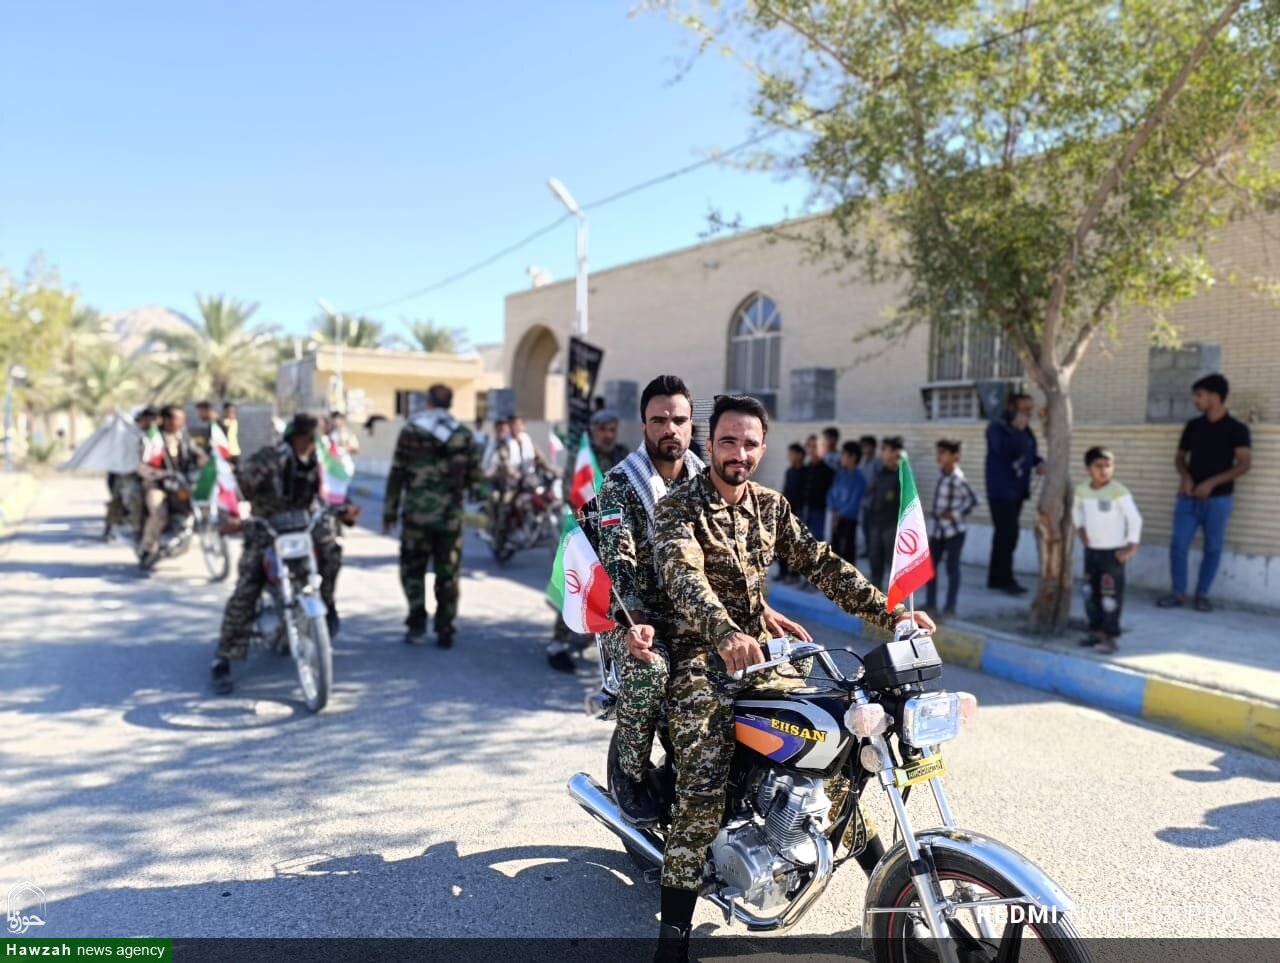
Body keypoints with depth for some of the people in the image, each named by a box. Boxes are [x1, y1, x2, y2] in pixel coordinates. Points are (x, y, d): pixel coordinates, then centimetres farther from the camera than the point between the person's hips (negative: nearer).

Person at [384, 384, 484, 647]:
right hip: (450, 516, 1)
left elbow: (396, 476, -1)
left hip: (416, 514, -1)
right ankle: (445, 631, 12)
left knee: (412, 569, 13)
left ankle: (418, 619, 1)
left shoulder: (410, 431, -1)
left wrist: (390, 513, 5)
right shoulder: (464, 435, 3)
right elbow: (475, 477, 4)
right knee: (447, 575, 8)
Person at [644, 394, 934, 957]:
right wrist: (725, 633, -47)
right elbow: (683, 577, -28)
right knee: (703, 791, -18)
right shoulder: (678, 508, -10)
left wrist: (889, 613, -8)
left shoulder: (770, 506, 10)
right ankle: (674, 932, -11)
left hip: (759, 651, 6)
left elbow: (821, 565, 4)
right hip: (700, 655, -5)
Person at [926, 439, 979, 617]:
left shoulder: (956, 478, -19)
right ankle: (930, 602, 20)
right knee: (930, 563, 10)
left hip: (954, 530, -8)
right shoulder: (941, 472, 4)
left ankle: (950, 606, 10)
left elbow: (972, 499, -29)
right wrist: (936, 513, 10)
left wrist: (956, 514, -20)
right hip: (938, 528, 8)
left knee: (952, 567, 1)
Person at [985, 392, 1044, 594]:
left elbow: (1031, 451, 25)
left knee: (1005, 534, 12)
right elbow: (1004, 450, -28)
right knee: (1008, 534, -12)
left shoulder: (1025, 430, 14)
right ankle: (1006, 580, -7)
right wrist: (1017, 429, -26)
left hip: (1018, 490, 9)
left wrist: (1039, 462, 4)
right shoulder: (997, 427, -12)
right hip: (1001, 490, -9)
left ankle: (996, 578, 19)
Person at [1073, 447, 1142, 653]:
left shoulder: (1119, 492, -17)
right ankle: (1096, 630, 24)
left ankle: (1110, 636, 0)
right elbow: (1076, 509, 22)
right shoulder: (1082, 490, 1)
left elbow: (1135, 519, -16)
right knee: (1091, 593, 12)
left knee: (1111, 594, -6)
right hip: (1091, 550, 7)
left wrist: (1132, 546, -15)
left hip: (1113, 551, -6)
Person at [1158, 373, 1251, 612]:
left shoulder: (1237, 429, -3)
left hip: (1218, 499, -3)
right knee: (1178, 545, -3)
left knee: (1213, 548, 4)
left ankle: (1202, 594, 15)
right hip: (1189, 497, 3)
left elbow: (1244, 463, -10)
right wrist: (1185, 477, -5)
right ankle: (1178, 593, 8)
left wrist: (1211, 483, -18)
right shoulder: (1193, 425, 8)